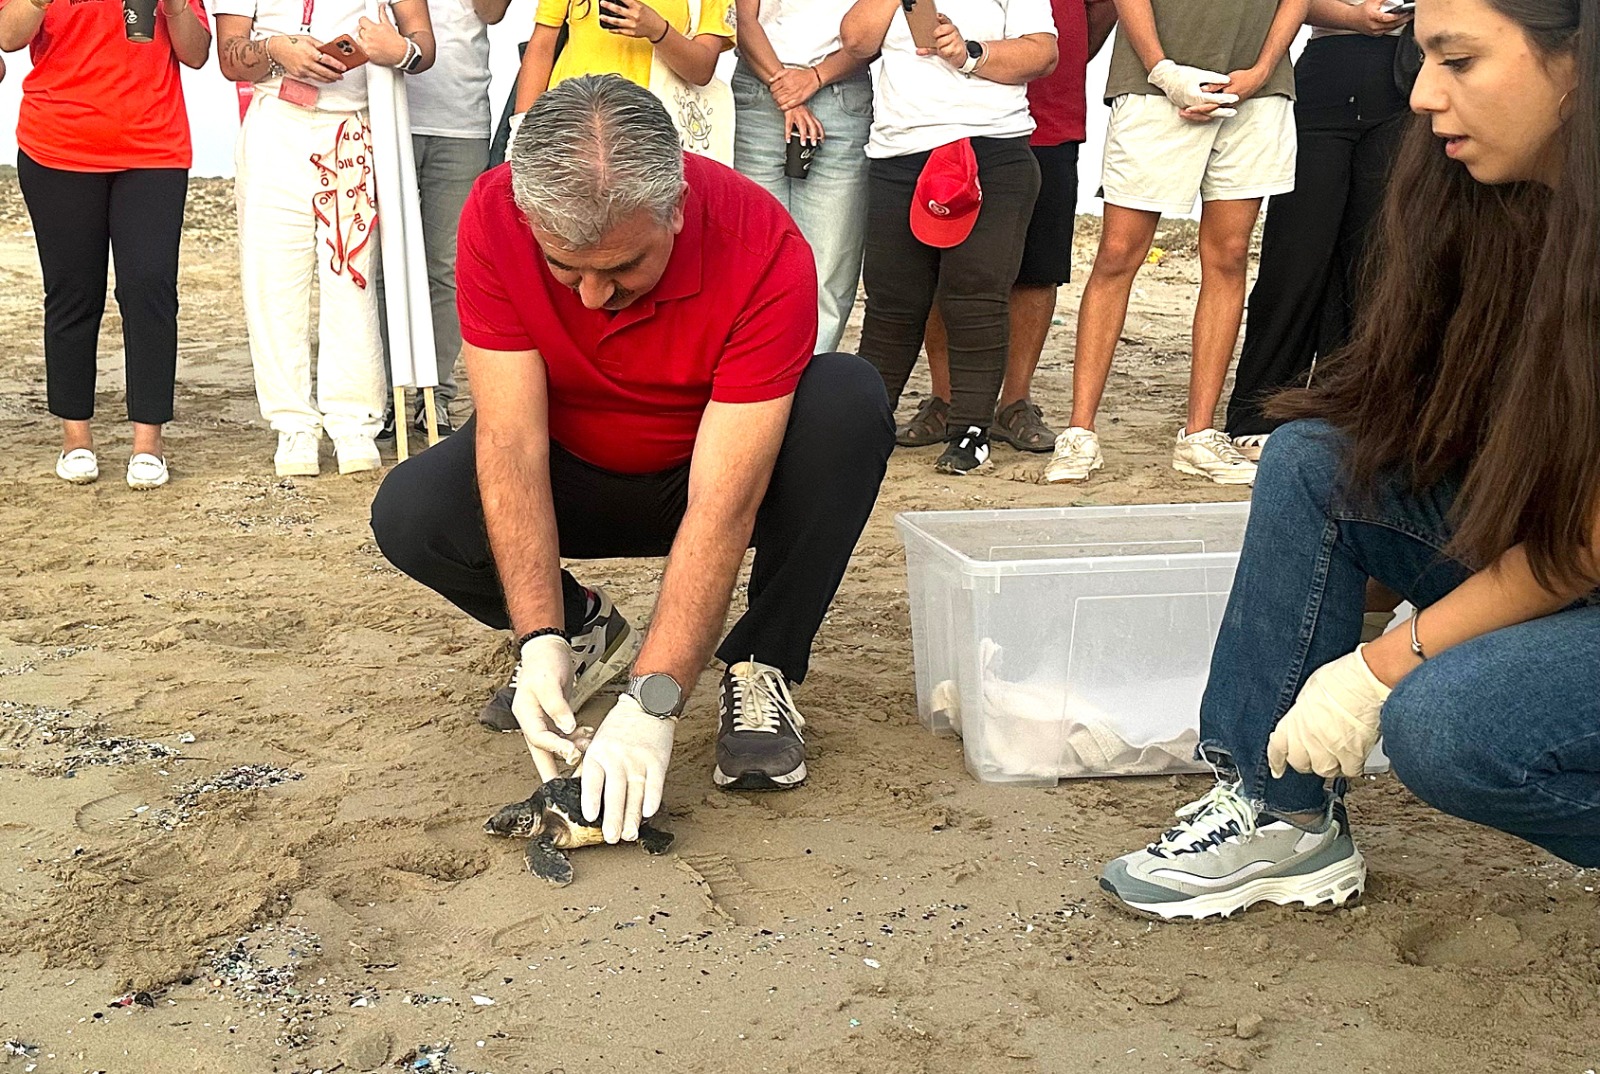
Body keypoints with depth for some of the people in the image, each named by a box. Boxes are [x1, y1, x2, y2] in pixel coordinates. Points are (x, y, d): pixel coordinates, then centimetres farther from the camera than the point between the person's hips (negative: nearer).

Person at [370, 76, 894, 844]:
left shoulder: (764, 251, -33)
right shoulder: (494, 218, -25)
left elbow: (722, 503, -35)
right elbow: (511, 442, -25)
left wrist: (652, 701, -41)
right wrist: (541, 642, -34)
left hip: (711, 472, -2)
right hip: (576, 477, 2)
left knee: (848, 401, -32)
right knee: (410, 513, -25)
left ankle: (760, 669, -13)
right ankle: (583, 629, 6)